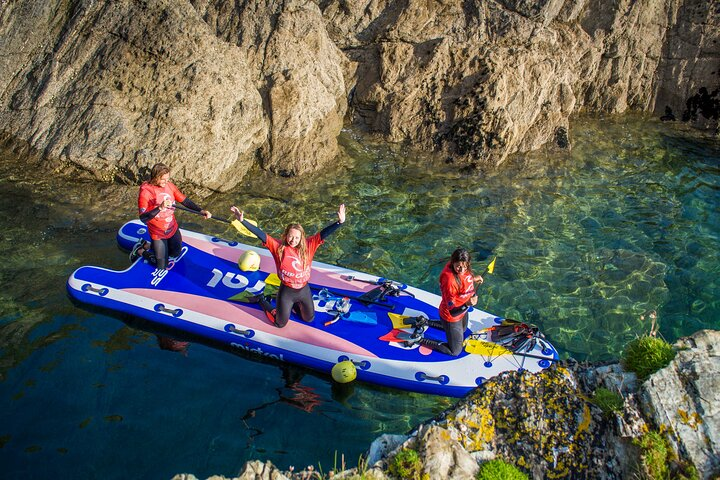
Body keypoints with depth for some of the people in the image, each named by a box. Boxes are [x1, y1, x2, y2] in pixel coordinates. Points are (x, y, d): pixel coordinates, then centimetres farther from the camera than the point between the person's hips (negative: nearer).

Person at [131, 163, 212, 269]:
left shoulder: (169, 185, -9)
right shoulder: (145, 191, -25)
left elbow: (185, 200, -5)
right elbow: (143, 218, -32)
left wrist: (201, 211, -17)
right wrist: (160, 208, -44)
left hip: (173, 229, 6)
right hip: (158, 234, -6)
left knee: (175, 253, 23)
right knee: (162, 266, 5)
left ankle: (148, 246, 38)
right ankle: (140, 251, 28)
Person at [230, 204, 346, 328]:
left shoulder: (308, 245, -13)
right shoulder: (278, 247, -17)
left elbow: (323, 233, -21)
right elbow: (260, 234, -24)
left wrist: (340, 222, -35)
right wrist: (242, 221, -34)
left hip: (304, 290, 2)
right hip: (286, 291, -2)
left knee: (309, 319, 23)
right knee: (280, 324, 16)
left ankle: (295, 304, 50)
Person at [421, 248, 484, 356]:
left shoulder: (464, 269, -16)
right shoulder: (449, 279, -40)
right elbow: (451, 305, -32)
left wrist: (474, 279, -4)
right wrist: (467, 303, -47)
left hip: (462, 310, 9)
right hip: (452, 316, -9)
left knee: (463, 330, 40)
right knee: (455, 351, 8)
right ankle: (421, 341, 17)